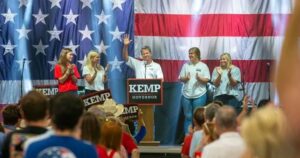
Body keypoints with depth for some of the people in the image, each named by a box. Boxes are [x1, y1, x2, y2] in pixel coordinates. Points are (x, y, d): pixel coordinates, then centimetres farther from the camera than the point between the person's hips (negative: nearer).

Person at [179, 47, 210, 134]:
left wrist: (200, 78, -22)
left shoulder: (203, 66, 1)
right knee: (188, 117, 7)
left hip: (199, 95, -3)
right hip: (186, 95, 3)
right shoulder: (186, 65, 9)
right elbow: (180, 78, 9)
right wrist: (185, 78, -13)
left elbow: (207, 79, -3)